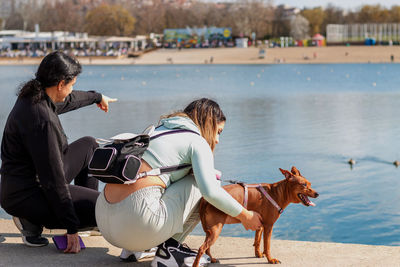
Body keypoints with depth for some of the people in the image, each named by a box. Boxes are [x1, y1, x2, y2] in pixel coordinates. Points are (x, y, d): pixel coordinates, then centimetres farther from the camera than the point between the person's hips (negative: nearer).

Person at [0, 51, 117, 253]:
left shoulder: (34, 96, 0)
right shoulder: (41, 121, -30)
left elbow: (68, 100, 26)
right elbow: (53, 181, -27)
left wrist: (96, 97, 46)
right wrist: (72, 228, -21)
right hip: (27, 196, -10)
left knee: (88, 145, 21)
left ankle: (88, 206, 30)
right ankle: (34, 221, -3)